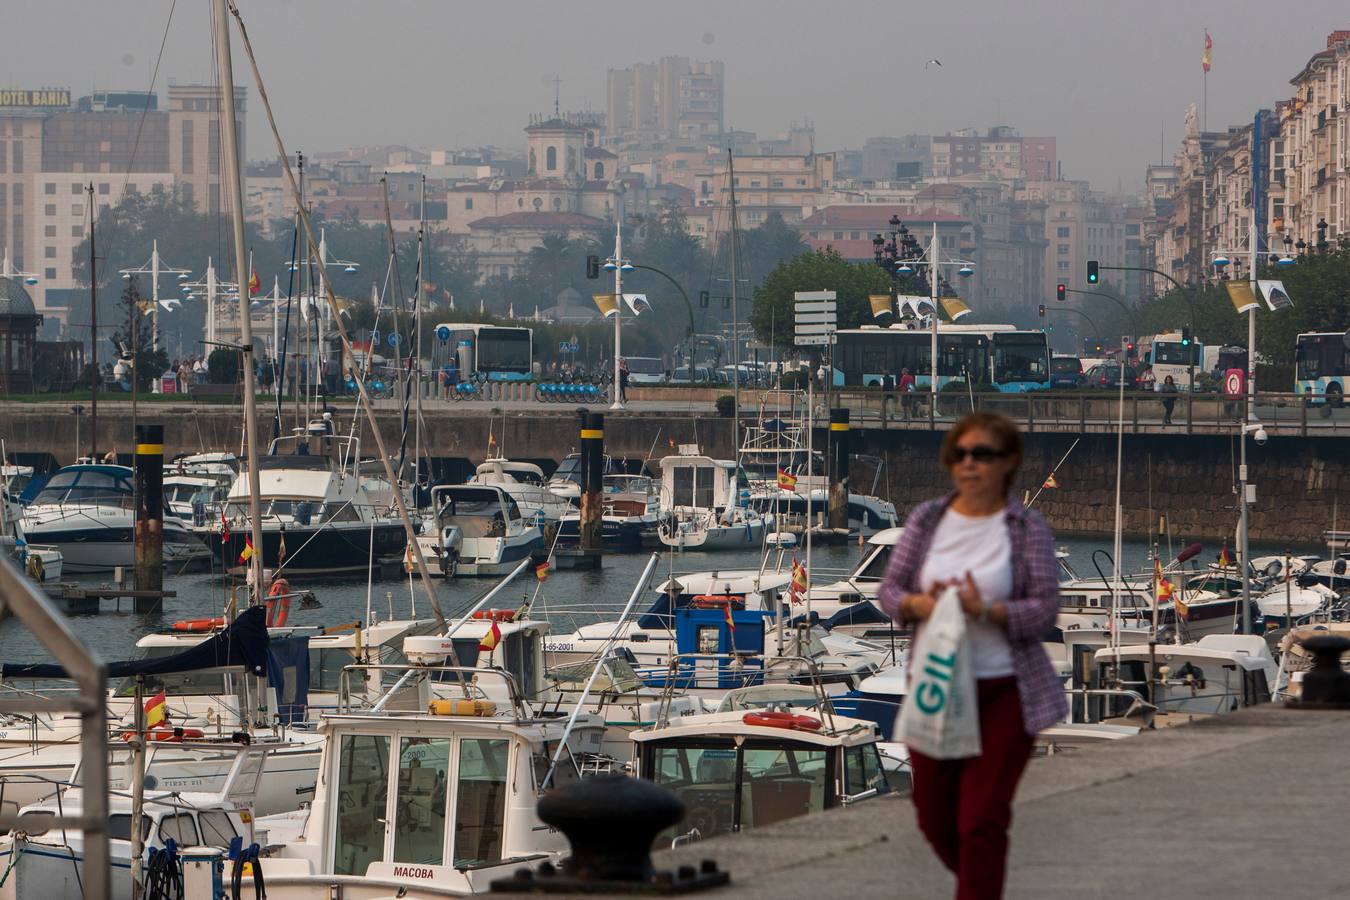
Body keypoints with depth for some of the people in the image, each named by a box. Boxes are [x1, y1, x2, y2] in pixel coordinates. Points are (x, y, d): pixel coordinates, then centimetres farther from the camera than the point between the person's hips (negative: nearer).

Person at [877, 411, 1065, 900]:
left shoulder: (1028, 528, -5)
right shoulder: (927, 519, 4)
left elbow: (1044, 610, -9)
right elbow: (889, 589, 6)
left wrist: (985, 610, -25)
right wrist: (916, 604, -17)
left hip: (1004, 694, -4)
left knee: (982, 819, -8)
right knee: (935, 817, 12)